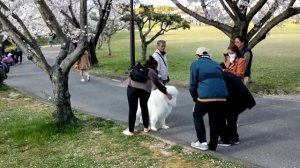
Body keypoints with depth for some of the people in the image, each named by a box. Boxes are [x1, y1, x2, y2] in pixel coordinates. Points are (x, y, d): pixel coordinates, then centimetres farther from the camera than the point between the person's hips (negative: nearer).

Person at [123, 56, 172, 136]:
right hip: (145, 89, -1)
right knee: (144, 107, 22)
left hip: (132, 87, 1)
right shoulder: (152, 72, 21)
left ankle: (130, 131, 15)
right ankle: (146, 128, 32)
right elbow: (158, 84, 23)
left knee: (132, 109, 8)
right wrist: (166, 93, 32)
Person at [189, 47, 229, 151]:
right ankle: (212, 146, 27)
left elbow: (193, 84, 7)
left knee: (197, 115, 22)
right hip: (221, 97, 4)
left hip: (206, 97, -4)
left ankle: (202, 142, 17)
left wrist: (195, 98, 21)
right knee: (215, 121, 20)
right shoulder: (216, 64, 26)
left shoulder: (195, 64, 12)